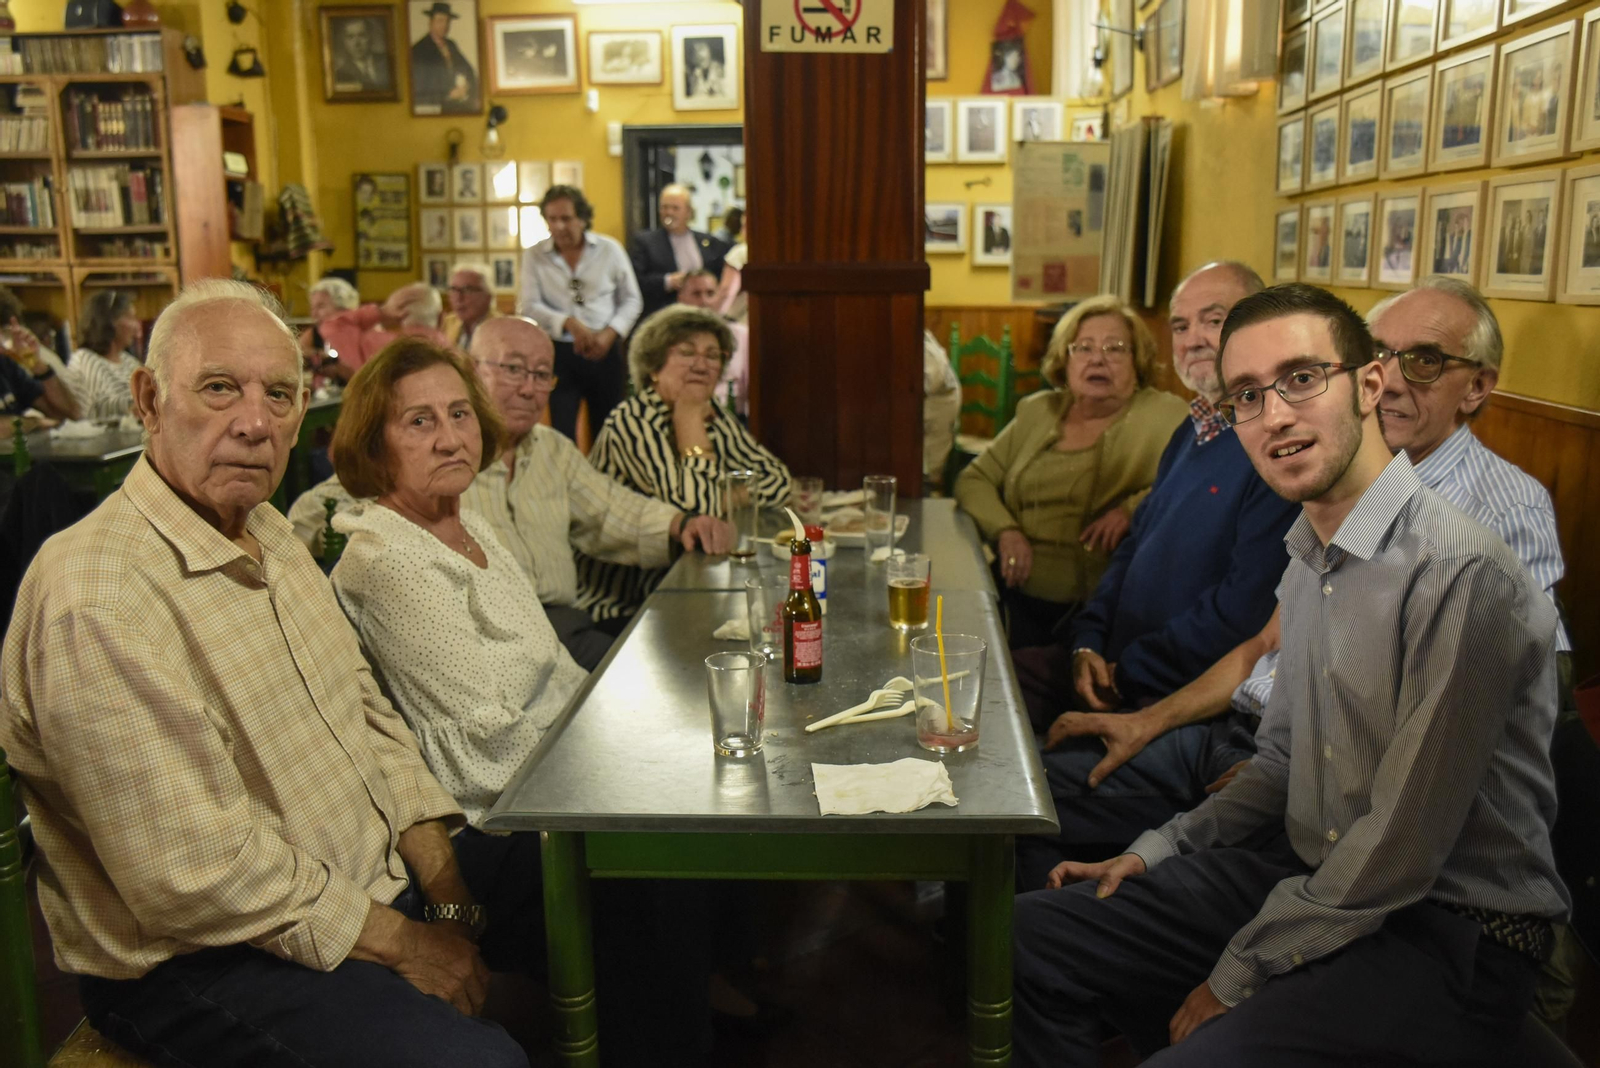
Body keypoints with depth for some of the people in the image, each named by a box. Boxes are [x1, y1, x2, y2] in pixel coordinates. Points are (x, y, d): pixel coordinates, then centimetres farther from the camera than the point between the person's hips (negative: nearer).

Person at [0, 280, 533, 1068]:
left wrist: (448, 893, -1)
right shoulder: (97, 601, -24)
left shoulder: (270, 534, 7)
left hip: (377, 878, 9)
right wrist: (400, 944, -16)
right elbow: (196, 875, -25)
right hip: (198, 963, -8)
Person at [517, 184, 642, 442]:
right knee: (562, 433, -3)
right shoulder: (534, 256, 0)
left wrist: (610, 333, -10)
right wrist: (570, 323, -19)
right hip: (559, 353, 0)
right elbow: (530, 306, -4)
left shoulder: (610, 249, 1)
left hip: (605, 352, 1)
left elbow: (631, 300, 5)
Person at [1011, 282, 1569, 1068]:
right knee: (1031, 934, 1)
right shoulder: (1310, 560, 7)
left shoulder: (1462, 575, -21)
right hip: (1309, 877, 8)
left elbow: (1400, 852, -20)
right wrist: (1156, 854, 6)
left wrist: (1239, 976, -12)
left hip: (1448, 938, -7)